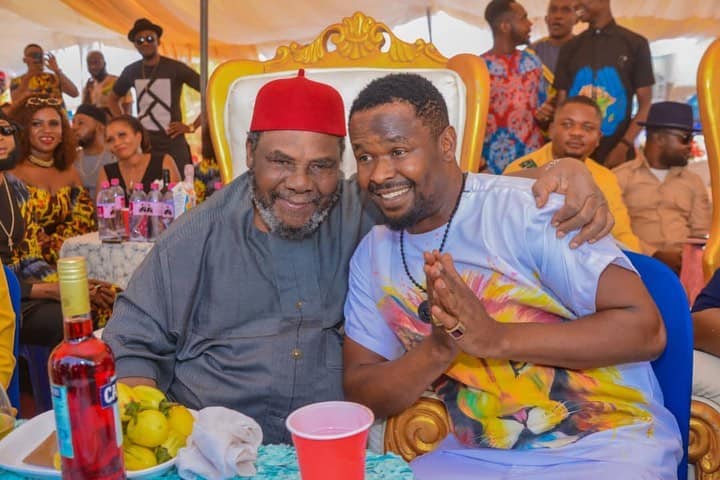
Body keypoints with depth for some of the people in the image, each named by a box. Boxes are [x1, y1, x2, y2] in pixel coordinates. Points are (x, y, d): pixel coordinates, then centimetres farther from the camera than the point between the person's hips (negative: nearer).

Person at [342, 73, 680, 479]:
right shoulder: (371, 255, 1)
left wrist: (495, 338, -25)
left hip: (606, 443, -3)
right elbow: (360, 391, 1)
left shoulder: (527, 210, -15)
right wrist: (439, 348, -18)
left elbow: (644, 328, -16)